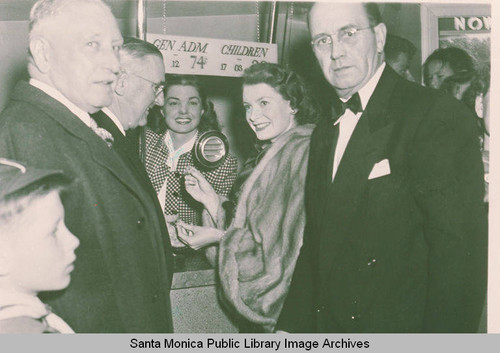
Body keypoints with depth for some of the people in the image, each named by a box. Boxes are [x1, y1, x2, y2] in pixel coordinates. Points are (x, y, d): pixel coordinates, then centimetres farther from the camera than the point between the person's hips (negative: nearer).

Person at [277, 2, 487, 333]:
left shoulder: (438, 115, -14)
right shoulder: (324, 134, 11)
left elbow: (459, 254, -21)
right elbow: (313, 245, 12)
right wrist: (291, 327, 6)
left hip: (402, 330, -6)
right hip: (325, 325, 7)